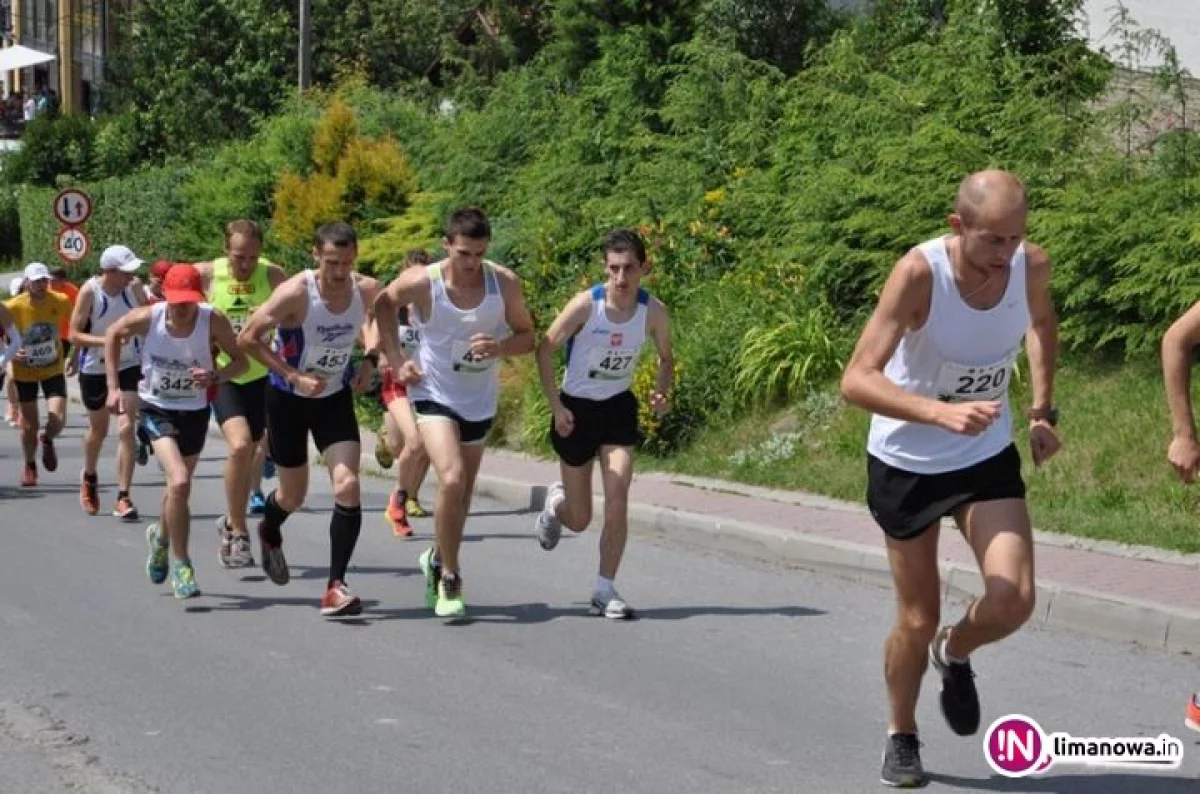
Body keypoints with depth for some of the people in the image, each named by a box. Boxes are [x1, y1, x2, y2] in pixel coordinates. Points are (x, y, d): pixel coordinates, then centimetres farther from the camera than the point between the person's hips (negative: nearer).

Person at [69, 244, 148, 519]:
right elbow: (74, 334, -18)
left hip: (129, 365, 1)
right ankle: (89, 478, 47)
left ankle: (123, 498, -8)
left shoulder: (134, 290, -11)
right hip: (94, 369, -1)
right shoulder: (89, 292, -19)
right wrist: (106, 340, -31)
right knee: (98, 429, 17)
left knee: (126, 428, -12)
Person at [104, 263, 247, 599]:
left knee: (178, 486, 21)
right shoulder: (148, 318, -21)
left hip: (195, 411, 2)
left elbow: (240, 360, -13)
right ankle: (181, 565, -9)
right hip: (156, 409, -2)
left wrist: (216, 376, -33)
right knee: (180, 482, -23)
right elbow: (113, 334, -1)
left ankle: (161, 536, 54)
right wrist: (113, 387, -4)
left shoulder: (213, 320, -23)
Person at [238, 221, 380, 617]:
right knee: (293, 495, 12)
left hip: (336, 397, 2)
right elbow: (248, 338, -20)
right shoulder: (295, 294, -27)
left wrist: (371, 359, -6)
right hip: (288, 399, -2)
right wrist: (295, 377, -25)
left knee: (348, 486, -16)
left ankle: (336, 586, -9)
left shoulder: (367, 290, -15)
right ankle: (269, 533, 50)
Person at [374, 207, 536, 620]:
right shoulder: (422, 282, -18)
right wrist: (396, 360, -3)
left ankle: (438, 558, 44)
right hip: (435, 395, -3)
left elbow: (527, 335, -2)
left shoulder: (504, 283, -14)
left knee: (464, 493, 16)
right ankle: (449, 579, -9)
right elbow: (384, 303, 3)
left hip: (482, 400, 3)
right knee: (452, 479, -23)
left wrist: (499, 347, -24)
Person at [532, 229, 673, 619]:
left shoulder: (654, 311, -11)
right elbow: (545, 349, -10)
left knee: (618, 497, -16)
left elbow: (666, 358, 8)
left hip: (619, 407, 2)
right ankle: (556, 502, 47)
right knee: (579, 520, 8)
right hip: (576, 408, -2)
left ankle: (605, 591, -5)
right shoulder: (586, 304, -20)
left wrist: (661, 392, -12)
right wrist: (556, 406, -15)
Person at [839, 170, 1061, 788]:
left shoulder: (1033, 266, -15)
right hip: (906, 461, -3)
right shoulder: (920, 273, -28)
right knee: (918, 621, 6)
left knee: (1013, 601, -15)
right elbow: (856, 381, -34)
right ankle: (901, 737, 33)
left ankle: (954, 654, 20)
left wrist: (1042, 410, 5)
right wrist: (940, 413, -47)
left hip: (988, 457, 3)